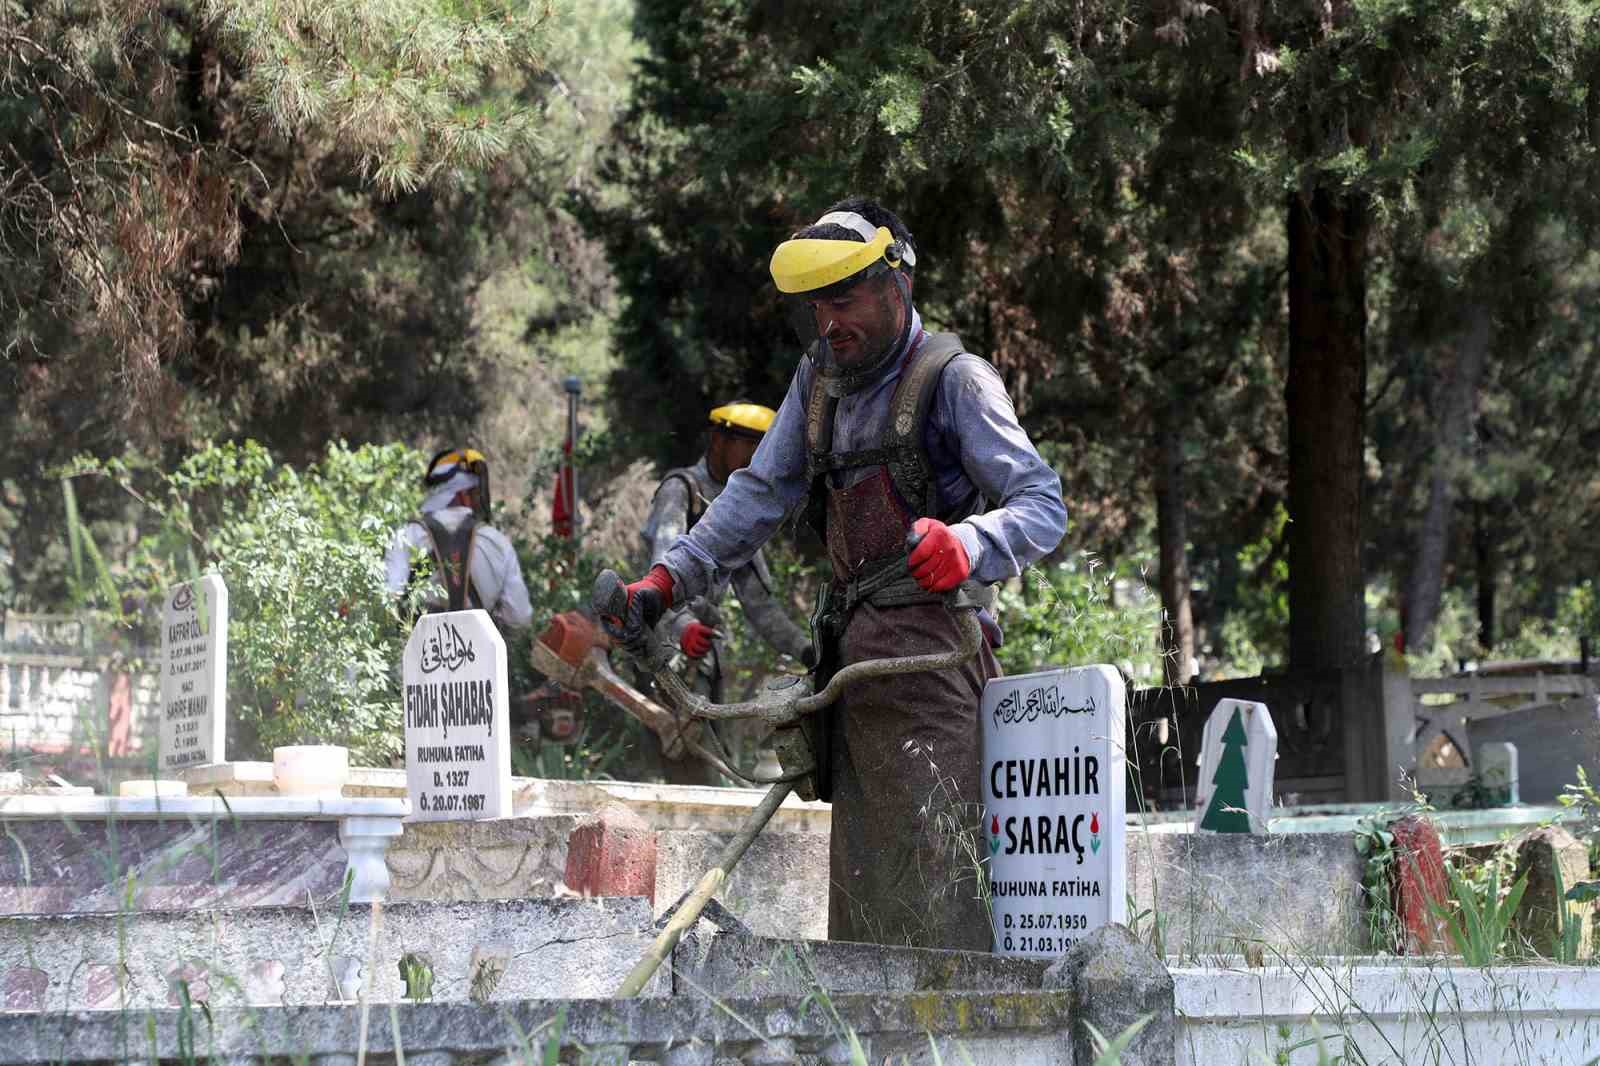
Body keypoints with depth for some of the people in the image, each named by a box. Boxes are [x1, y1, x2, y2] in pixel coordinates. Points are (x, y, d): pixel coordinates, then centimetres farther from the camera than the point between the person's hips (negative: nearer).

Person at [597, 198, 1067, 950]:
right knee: (857, 854, 5)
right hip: (854, 649, 8)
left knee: (926, 850, -17)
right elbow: (759, 493, 21)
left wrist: (966, 544, -31)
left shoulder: (953, 380, -4)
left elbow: (1044, 504, -10)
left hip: (928, 646, -8)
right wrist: (667, 582, 11)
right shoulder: (821, 379, 18)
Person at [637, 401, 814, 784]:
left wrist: (805, 650, 13)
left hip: (707, 651, 9)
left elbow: (758, 600, 24)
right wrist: (683, 624, -39)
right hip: (668, 644, -9)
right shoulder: (681, 490, -4)